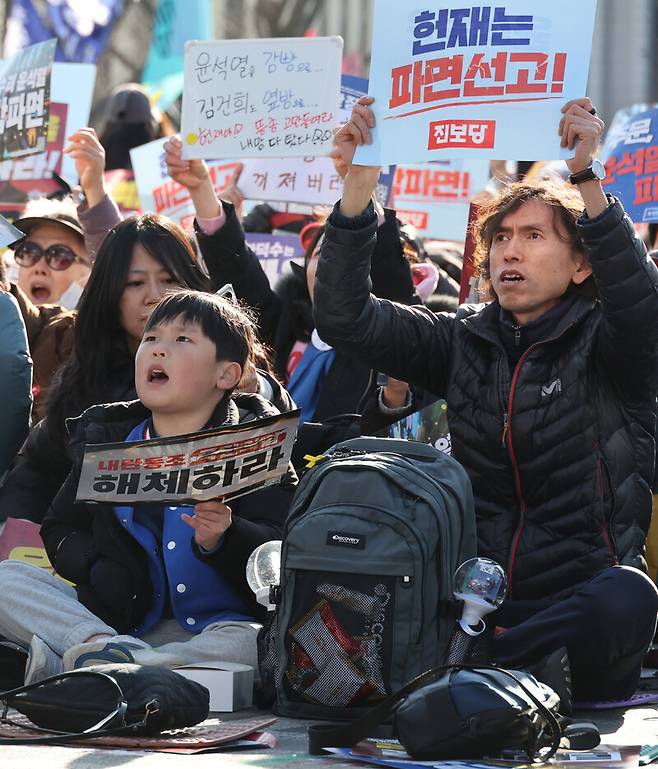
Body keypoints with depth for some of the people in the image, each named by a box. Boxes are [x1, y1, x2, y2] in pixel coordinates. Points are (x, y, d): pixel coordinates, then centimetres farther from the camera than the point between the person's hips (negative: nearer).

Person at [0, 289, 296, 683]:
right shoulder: (105, 440, 14)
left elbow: (280, 547, -9)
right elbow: (60, 529, 15)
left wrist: (222, 541, -30)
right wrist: (95, 566, -8)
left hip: (209, 628, -3)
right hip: (117, 619, 4)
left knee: (247, 642, -38)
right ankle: (97, 644, -35)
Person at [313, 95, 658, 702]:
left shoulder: (602, 342, 3)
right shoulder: (465, 342, 15)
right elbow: (345, 318, 5)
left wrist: (587, 181, -32)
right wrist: (359, 188, -7)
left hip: (580, 593, -3)